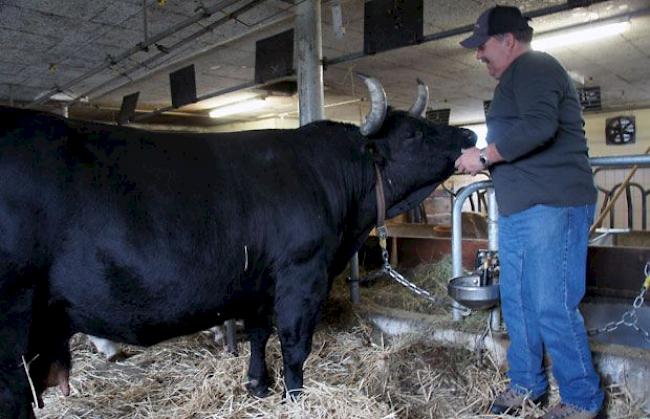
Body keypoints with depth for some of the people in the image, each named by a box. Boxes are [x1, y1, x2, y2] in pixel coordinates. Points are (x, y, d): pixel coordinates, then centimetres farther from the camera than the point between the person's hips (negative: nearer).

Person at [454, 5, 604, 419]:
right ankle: (526, 385, 27)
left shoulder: (534, 67, -7)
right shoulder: (520, 77, 24)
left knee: (552, 308, -6)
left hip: (551, 206, -10)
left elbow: (538, 127, -24)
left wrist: (485, 156, -16)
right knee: (517, 301, 13)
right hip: (519, 209, 10)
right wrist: (485, 160, 18)